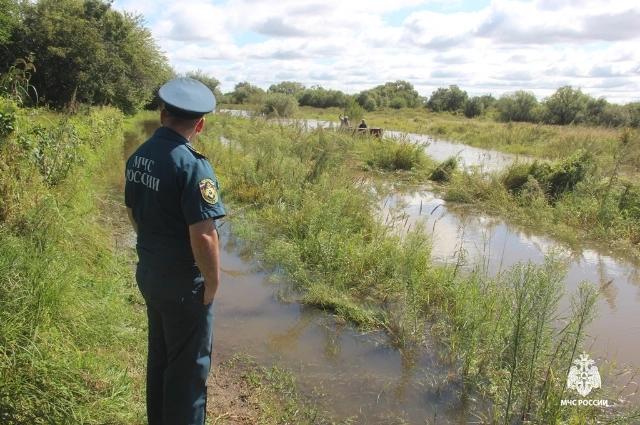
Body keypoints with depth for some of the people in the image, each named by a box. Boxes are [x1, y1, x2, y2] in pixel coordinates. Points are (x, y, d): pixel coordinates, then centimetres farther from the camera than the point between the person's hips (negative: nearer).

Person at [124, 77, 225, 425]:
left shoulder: (137, 157, 1)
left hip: (148, 272, 8)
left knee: (159, 355, 24)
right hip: (183, 282, -8)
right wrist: (212, 282, -13)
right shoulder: (192, 165, -24)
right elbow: (203, 235, -27)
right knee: (188, 366, 8)